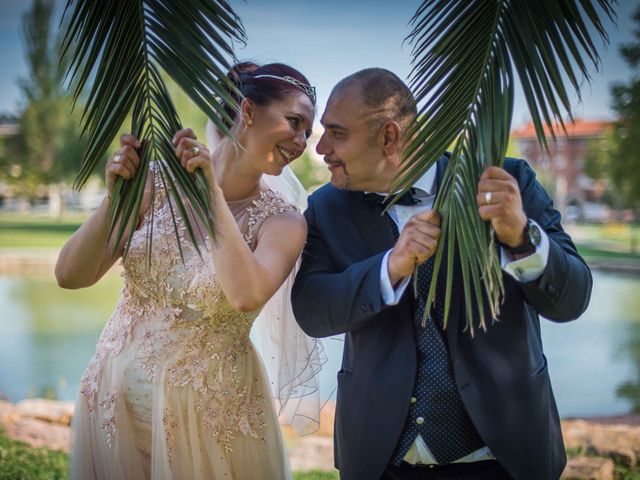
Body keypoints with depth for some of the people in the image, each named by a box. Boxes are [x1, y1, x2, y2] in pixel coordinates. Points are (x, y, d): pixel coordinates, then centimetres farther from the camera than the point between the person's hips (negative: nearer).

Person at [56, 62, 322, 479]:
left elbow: (246, 295, -30)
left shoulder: (282, 221, -11)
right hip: (117, 397, 2)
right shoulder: (157, 181, -8)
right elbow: (71, 276, -9)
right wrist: (116, 198, -23)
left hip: (210, 411, -1)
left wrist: (211, 191, -26)